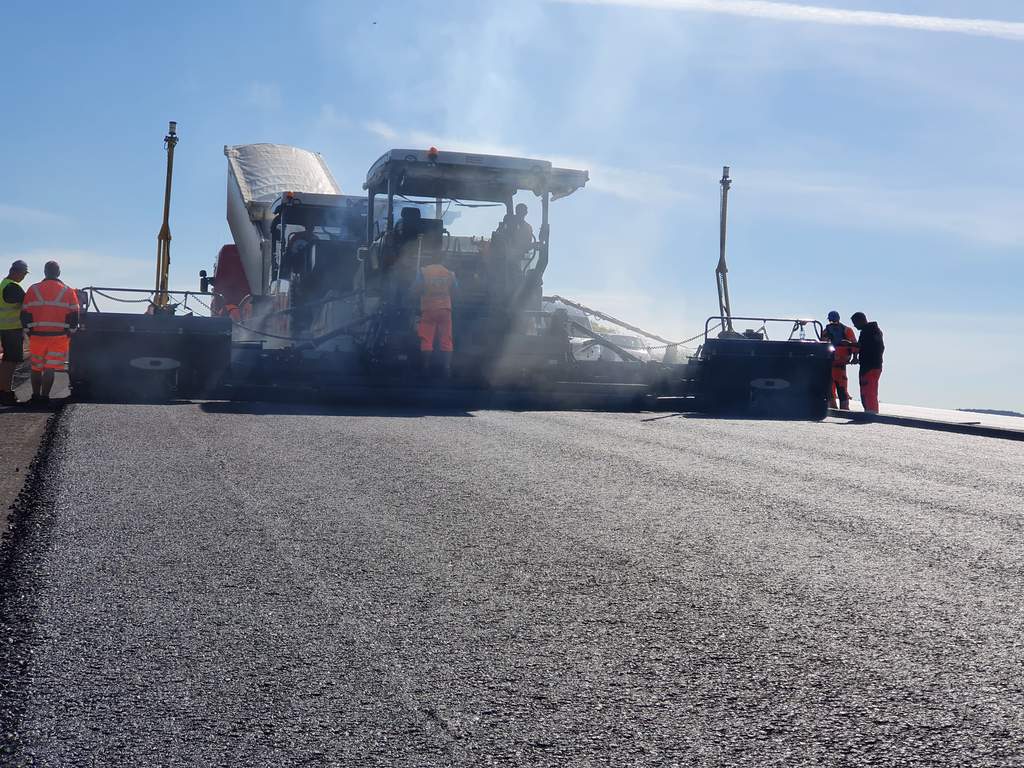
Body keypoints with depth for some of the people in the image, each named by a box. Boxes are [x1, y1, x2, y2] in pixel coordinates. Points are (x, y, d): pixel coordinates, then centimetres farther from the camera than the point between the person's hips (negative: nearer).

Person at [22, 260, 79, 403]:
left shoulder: (33, 290, 2)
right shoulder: (68, 292, 0)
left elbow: (25, 315, 4)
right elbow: (74, 317, 1)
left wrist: (29, 331, 15)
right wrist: (69, 332, 13)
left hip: (37, 335, 1)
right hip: (59, 337, -1)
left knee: (36, 367, 14)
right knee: (50, 368, 0)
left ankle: (36, 396, 20)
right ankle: (44, 396, -2)